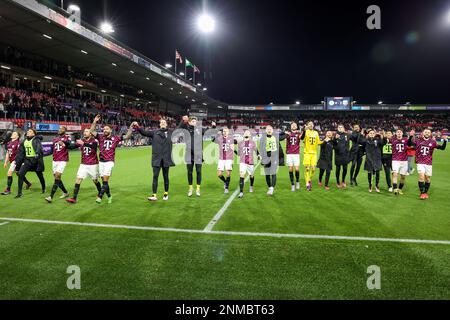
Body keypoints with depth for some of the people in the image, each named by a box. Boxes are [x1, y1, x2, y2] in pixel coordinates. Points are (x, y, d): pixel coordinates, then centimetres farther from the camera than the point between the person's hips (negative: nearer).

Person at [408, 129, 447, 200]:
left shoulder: (433, 142, 1)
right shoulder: (418, 140, -1)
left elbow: (442, 148, -2)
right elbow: (409, 144, -9)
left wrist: (445, 141, -19)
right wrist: (411, 136, -22)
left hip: (429, 163, 2)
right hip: (420, 162, -2)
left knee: (428, 178, 8)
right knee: (421, 176, -15)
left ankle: (426, 193, 25)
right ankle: (422, 193, -7)